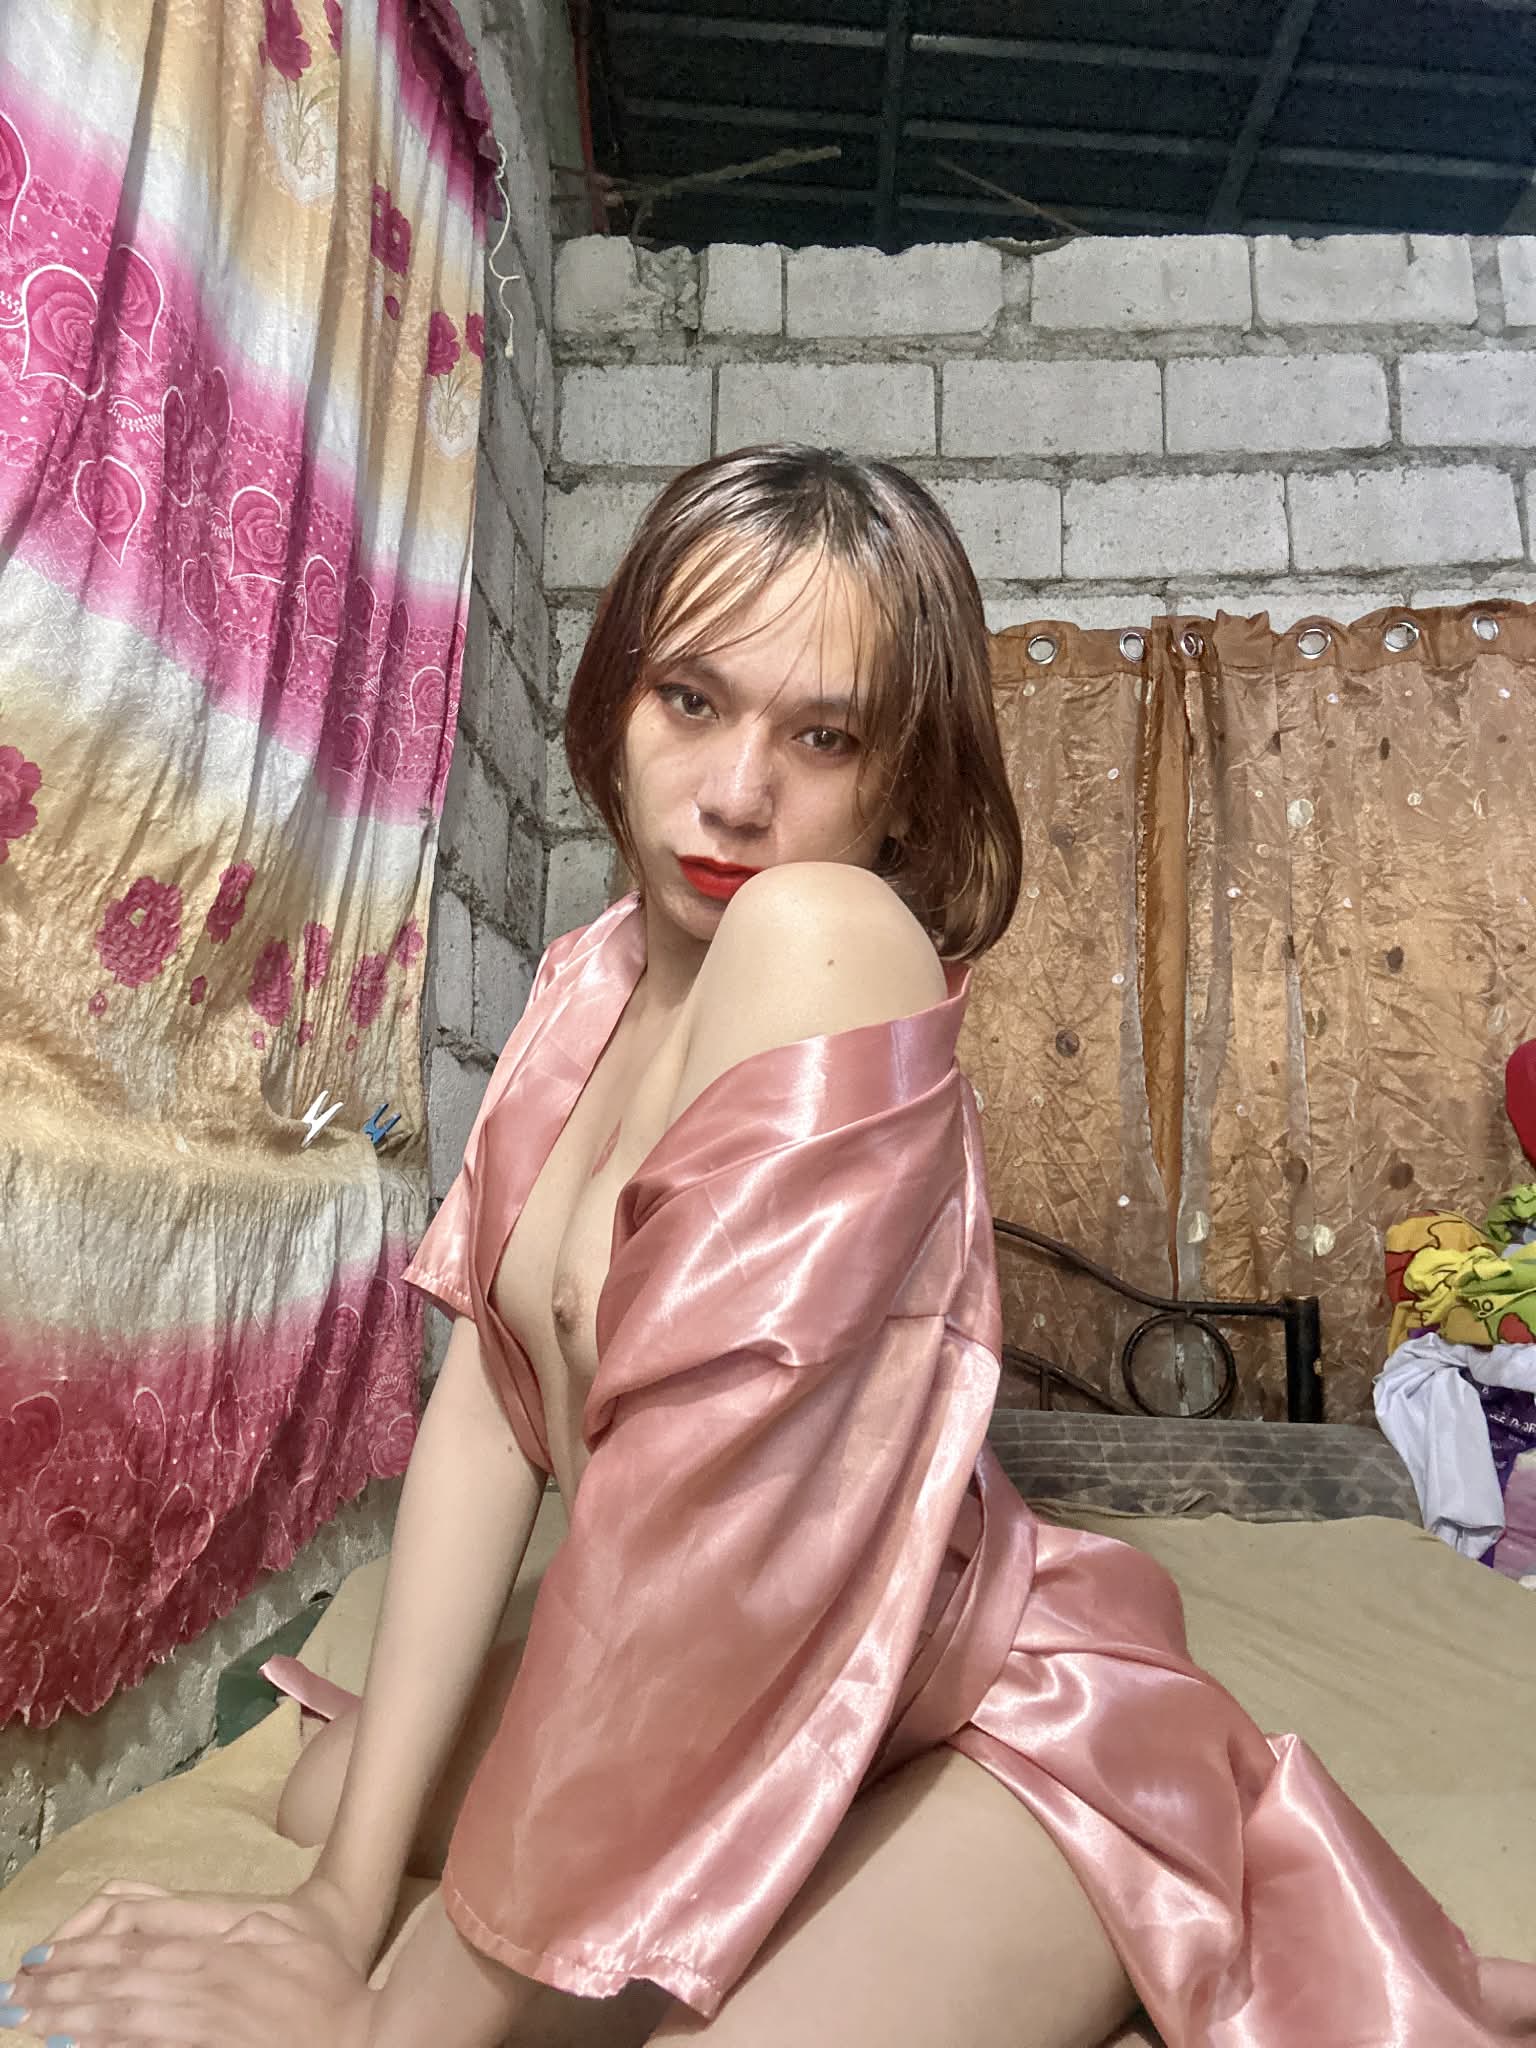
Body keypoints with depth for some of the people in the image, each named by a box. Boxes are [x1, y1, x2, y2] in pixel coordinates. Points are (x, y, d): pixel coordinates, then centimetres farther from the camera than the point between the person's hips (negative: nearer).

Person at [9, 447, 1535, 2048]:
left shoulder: (829, 947, -28)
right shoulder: (591, 983, -3)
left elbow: (695, 1536, -29)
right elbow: (486, 1406, -6)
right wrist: (347, 1898, -8)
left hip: (986, 1731, -7)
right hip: (726, 1706, 8)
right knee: (327, 1784, 15)